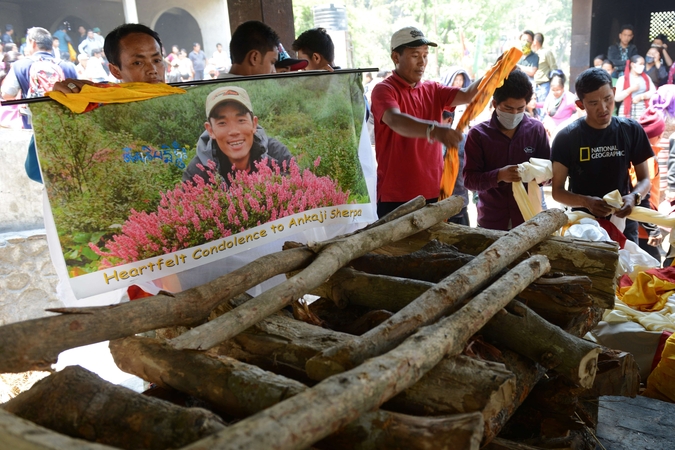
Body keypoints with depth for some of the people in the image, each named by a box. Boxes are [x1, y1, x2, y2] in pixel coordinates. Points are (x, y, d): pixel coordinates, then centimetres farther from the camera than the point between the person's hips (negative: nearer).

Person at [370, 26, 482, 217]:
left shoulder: (432, 90, 11)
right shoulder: (383, 90, -8)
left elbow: (466, 95, -6)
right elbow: (396, 121, -28)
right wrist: (433, 130, -45)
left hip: (433, 193, 6)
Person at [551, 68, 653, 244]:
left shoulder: (632, 130, -3)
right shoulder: (566, 137, -10)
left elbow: (644, 179, 3)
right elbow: (557, 190, -8)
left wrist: (634, 197, -19)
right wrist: (586, 202, -26)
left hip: (623, 224, 2)